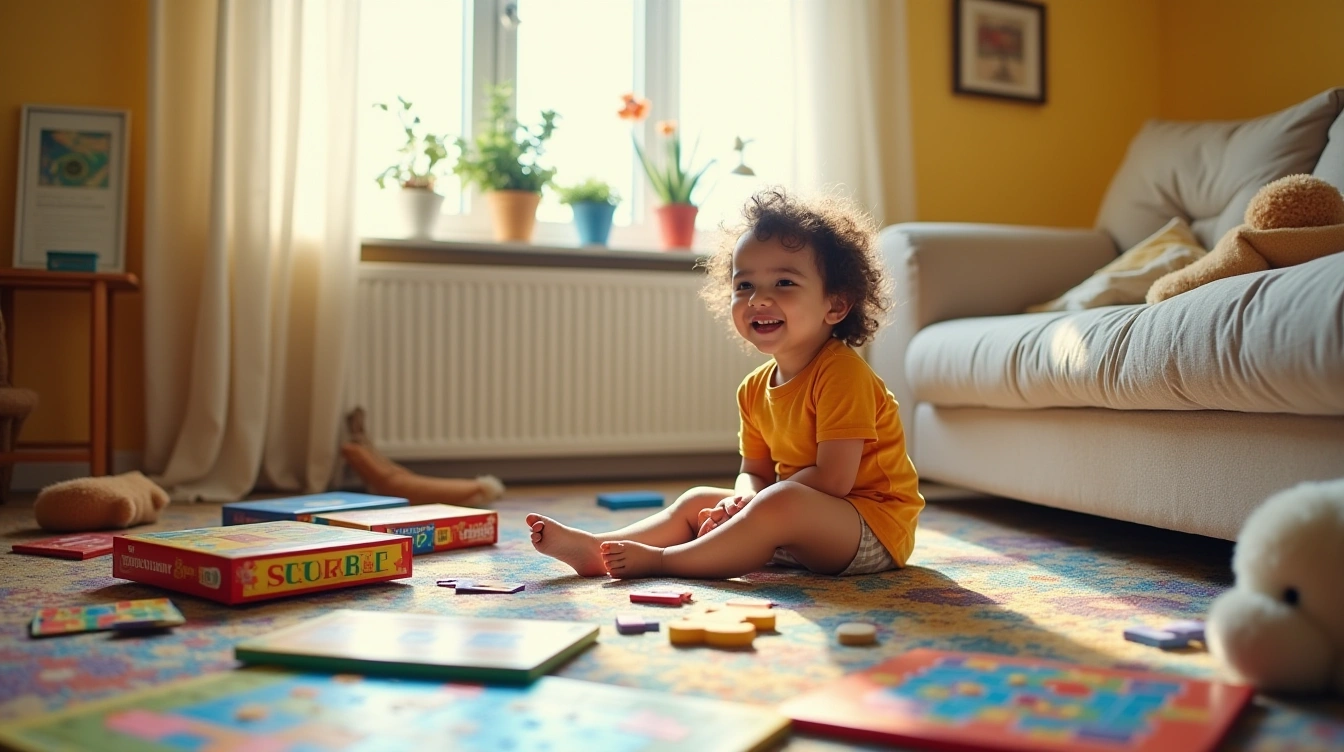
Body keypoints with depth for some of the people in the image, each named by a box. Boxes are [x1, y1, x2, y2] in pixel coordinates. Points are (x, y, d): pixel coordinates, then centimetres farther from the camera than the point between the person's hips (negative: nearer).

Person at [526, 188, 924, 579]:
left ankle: (660, 560, -25)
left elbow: (832, 480, -25)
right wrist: (745, 502, -12)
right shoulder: (755, 389, 7)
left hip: (876, 530, -9)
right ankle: (595, 548, -4)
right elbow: (754, 472, 11)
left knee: (782, 504, -35)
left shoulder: (841, 372, -20)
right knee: (699, 500, 9)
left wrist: (756, 504, -18)